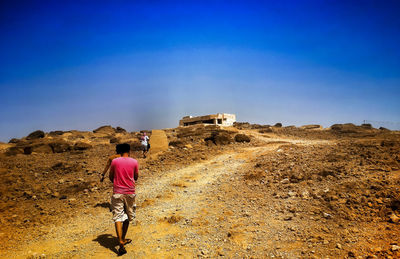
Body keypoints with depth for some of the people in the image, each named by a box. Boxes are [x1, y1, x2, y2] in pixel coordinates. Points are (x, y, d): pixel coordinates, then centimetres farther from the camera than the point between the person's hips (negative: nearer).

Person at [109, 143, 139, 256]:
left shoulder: (114, 161, -4)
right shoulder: (134, 162, -4)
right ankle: (123, 239, 31)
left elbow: (111, 177, 7)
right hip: (130, 192, 1)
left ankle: (121, 243, -10)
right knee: (128, 216, 18)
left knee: (118, 217, 0)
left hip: (117, 192, -1)